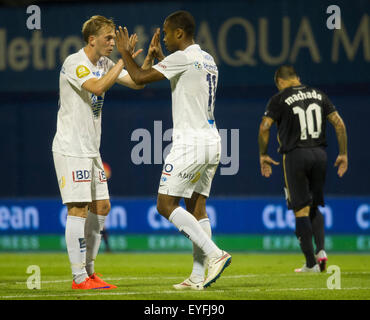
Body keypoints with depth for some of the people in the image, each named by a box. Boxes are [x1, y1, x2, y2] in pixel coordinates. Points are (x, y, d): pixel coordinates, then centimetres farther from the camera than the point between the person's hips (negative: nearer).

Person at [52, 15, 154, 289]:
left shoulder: (105, 63, 12)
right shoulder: (74, 63, -14)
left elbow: (137, 82, 12)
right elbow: (98, 86, -30)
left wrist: (149, 58, -3)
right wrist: (125, 59, -26)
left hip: (91, 149, 9)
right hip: (70, 148, -9)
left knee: (101, 207, 9)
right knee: (79, 209, -10)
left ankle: (89, 271, 18)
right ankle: (79, 278, -7)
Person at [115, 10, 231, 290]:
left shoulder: (182, 58, -11)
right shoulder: (208, 60, 17)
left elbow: (140, 78, -11)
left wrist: (125, 52, 6)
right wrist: (159, 56, 37)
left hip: (190, 142, -9)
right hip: (211, 142, 9)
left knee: (166, 205, -6)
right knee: (196, 207, 9)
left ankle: (214, 254, -16)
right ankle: (198, 277, 3)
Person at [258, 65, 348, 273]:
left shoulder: (279, 99, -1)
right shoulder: (318, 95, 11)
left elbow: (264, 127, -10)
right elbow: (339, 123, 7)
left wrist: (263, 155, 2)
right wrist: (343, 154, 11)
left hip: (295, 156, -4)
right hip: (320, 154, 4)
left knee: (301, 210, 0)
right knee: (314, 207, 18)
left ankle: (311, 263, -1)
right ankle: (321, 249, -2)